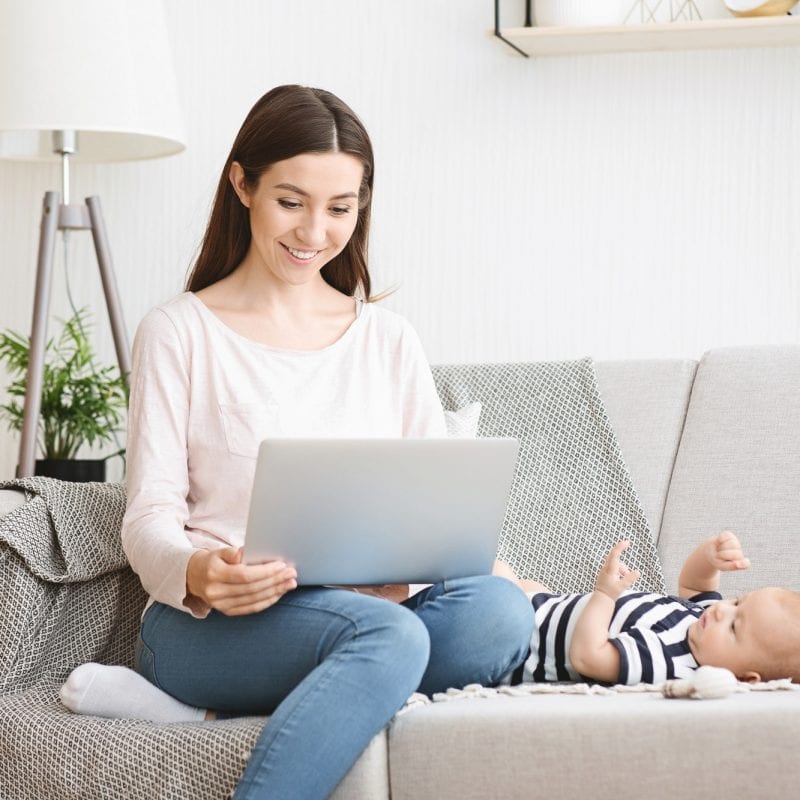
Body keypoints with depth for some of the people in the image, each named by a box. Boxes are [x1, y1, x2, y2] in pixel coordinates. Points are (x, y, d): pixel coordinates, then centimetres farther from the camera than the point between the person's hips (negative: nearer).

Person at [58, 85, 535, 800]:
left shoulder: (389, 340, 17)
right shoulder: (180, 333, 6)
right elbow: (150, 517, -1)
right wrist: (199, 572, -26)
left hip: (370, 605, 5)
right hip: (207, 623, -5)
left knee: (498, 611, -30)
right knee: (384, 636, -37)